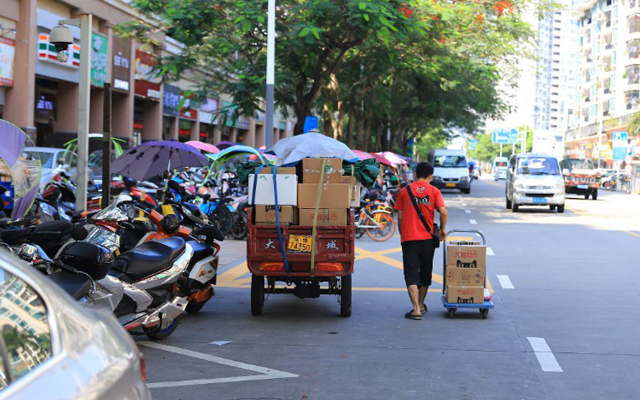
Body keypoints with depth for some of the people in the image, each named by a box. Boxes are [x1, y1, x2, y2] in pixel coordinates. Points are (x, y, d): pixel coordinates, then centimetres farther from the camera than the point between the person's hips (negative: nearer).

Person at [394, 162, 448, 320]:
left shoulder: (405, 191, 3)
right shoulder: (434, 191, 1)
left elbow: (400, 217, 3)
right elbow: (443, 212, -11)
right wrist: (442, 230, 5)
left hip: (409, 238, -1)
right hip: (427, 238, 1)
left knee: (411, 274, -3)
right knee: (425, 272, 19)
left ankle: (416, 310, -15)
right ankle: (421, 305, 31)